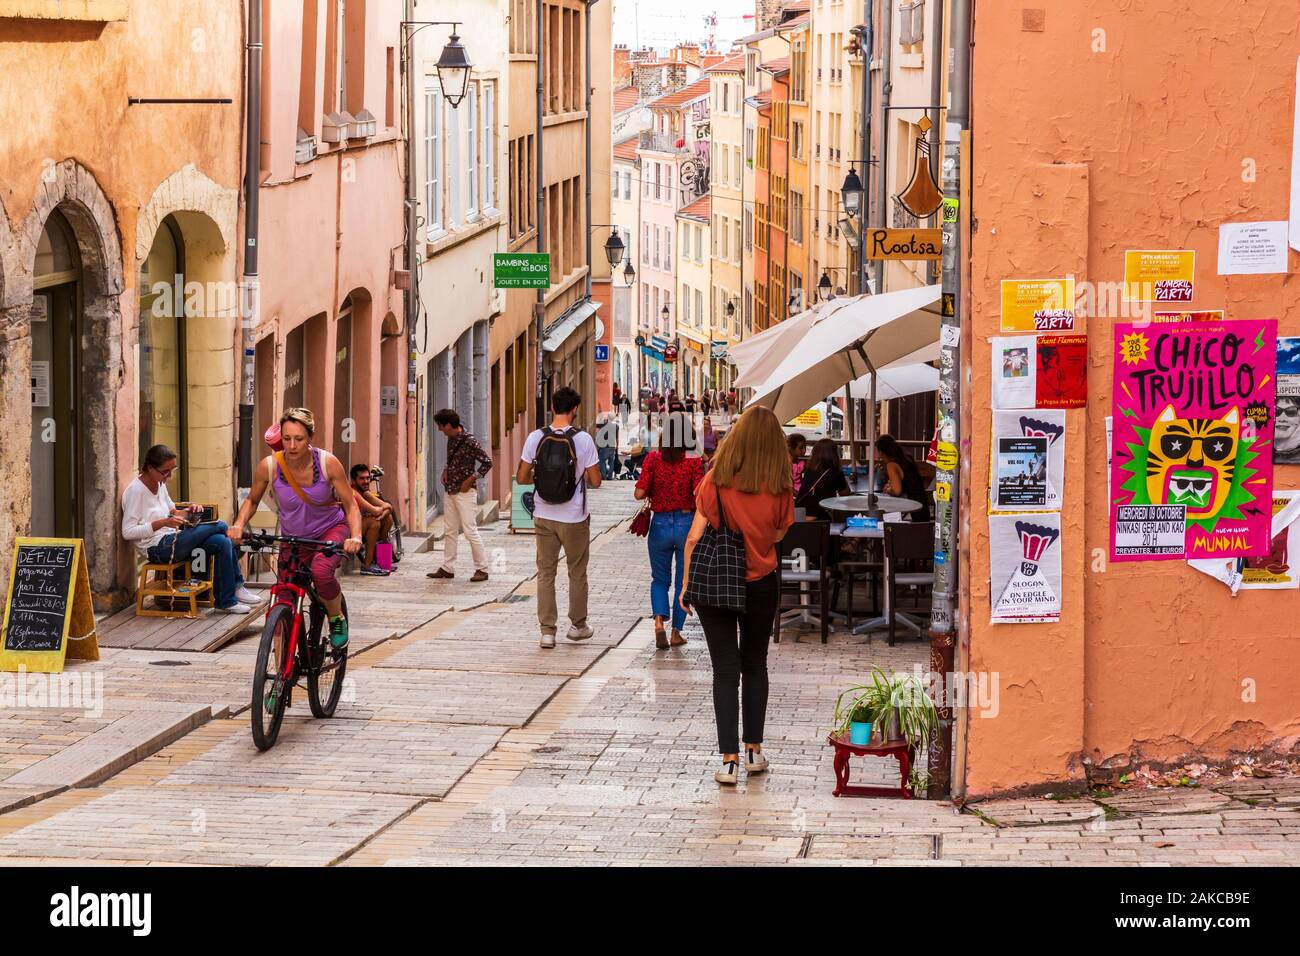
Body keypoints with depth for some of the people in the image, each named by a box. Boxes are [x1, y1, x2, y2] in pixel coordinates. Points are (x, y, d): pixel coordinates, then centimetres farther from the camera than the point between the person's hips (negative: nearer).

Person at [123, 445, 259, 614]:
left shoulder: (160, 484, 13)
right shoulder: (135, 490, -13)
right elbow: (128, 532, -17)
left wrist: (188, 512, 2)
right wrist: (162, 523, -25)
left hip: (171, 540, 9)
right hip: (157, 548, -9)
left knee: (223, 543, -15)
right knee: (220, 527, -17)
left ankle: (227, 601, -8)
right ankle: (236, 585, -2)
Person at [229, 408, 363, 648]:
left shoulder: (328, 463, -22)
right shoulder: (269, 466, -19)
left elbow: (351, 505, -14)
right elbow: (252, 500, 0)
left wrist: (355, 536, -31)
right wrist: (239, 524, -19)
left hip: (330, 529, -2)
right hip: (292, 537, 2)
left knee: (321, 569, -34)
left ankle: (337, 619, -5)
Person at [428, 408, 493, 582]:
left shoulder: (469, 441, -16)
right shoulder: (451, 439, 9)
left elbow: (487, 462, -16)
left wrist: (470, 480, -17)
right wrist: (446, 471, 7)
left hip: (465, 492, -9)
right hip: (450, 491, 9)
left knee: (470, 531, -7)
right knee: (450, 531, 11)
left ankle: (482, 569, 0)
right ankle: (447, 568, 17)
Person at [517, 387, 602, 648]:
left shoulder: (535, 438, -6)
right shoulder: (583, 439, -12)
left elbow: (521, 478, -2)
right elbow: (595, 481, -8)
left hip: (543, 517, 2)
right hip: (574, 518, -2)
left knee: (546, 573, 9)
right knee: (577, 573, 15)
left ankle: (547, 631, 7)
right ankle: (578, 625, 27)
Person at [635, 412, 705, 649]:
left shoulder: (653, 459, -6)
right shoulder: (693, 462, -10)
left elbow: (639, 494, -9)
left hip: (660, 524, 1)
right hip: (688, 524, -1)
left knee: (660, 579, 16)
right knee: (683, 581, 14)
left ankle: (659, 622, -7)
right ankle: (676, 632, 15)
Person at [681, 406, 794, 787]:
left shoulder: (715, 482, -14)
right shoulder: (780, 488, -11)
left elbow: (694, 538, -11)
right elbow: (778, 534, 0)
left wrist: (687, 583, -1)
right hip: (761, 585, 1)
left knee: (725, 671, 4)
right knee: (755, 667, 19)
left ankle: (729, 760, -2)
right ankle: (753, 751, 24)